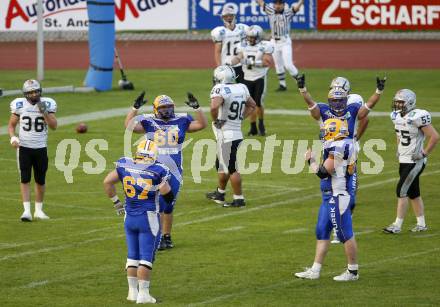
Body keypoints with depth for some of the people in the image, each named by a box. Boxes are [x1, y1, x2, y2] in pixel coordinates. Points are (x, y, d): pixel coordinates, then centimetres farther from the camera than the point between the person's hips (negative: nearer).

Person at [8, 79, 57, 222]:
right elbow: (11, 125, 5)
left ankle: (39, 210, 21)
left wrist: (44, 112, -19)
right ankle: (27, 211, -9)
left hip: (41, 148, 1)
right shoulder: (19, 105, -4)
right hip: (24, 147, -1)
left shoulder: (47, 104, -3)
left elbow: (54, 126, -8)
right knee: (25, 179, -8)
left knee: (40, 181, 8)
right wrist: (13, 137, -14)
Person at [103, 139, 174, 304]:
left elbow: (107, 182, 4)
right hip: (149, 218, -4)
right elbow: (166, 193, -17)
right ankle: (143, 293, 2)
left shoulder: (124, 165, -2)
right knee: (146, 257, 2)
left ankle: (132, 291, 17)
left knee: (132, 256, 15)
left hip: (129, 217, 4)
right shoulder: (157, 170, -15)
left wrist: (116, 202, 14)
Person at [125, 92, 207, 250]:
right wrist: (135, 108, -21)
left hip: (174, 171, 2)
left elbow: (202, 124, 2)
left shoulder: (181, 121, 4)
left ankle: (167, 236, 22)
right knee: (158, 205, -5)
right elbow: (129, 126, -13)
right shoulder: (149, 122, -3)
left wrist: (197, 108, -10)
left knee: (169, 207, 11)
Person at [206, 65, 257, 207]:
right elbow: (252, 106, 21)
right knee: (221, 165, 24)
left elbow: (214, 106, -35)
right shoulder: (241, 88, 7)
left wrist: (215, 120, -18)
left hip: (226, 135, -8)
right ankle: (220, 193, 37)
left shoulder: (220, 90, -17)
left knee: (231, 168, 0)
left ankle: (239, 199, 5)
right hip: (237, 132, 8)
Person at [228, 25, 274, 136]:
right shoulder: (245, 47, 8)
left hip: (260, 78, -5)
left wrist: (254, 62, -24)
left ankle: (261, 124, 14)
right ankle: (253, 127, 16)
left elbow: (268, 62, -16)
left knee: (259, 103, -9)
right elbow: (238, 57, 0)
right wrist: (229, 63, -20)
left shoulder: (264, 47, -9)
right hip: (248, 78, 5)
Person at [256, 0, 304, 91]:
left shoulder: (288, 13, -4)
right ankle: (282, 85, 18)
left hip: (285, 42, -4)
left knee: (288, 65, -10)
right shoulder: (271, 12, 6)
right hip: (274, 42, 4)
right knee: (278, 65, 9)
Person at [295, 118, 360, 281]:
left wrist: (311, 160, -3)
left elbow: (323, 172, -18)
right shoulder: (344, 146, 11)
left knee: (345, 234, -1)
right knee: (322, 231, 12)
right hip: (330, 196, 11)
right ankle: (315, 270, 17)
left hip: (337, 197, -11)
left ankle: (353, 271, 7)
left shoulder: (337, 147, -19)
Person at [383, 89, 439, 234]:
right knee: (413, 193, 13)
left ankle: (397, 225, -4)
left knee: (401, 191, -9)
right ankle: (421, 224, 22)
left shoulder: (417, 117, -20)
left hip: (414, 162, -9)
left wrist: (424, 153, -16)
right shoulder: (397, 116, 6)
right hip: (403, 160, 9)